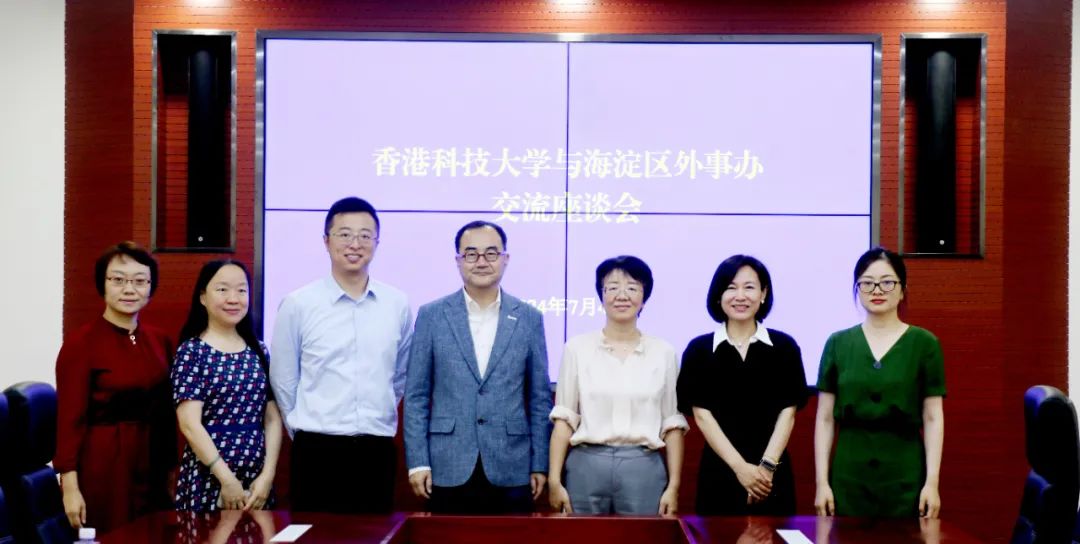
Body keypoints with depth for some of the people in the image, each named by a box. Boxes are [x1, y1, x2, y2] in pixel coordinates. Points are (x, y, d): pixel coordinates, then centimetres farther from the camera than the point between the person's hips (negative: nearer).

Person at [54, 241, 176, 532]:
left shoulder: (160, 340, 6)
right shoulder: (80, 343, -11)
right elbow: (70, 419, -12)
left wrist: (172, 467, 13)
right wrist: (70, 486, -14)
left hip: (153, 464, 6)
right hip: (103, 465, -5)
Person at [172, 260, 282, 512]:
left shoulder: (257, 351, 8)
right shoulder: (192, 351, -5)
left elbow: (273, 419, 6)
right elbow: (190, 424, -11)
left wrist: (267, 475, -5)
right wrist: (227, 480, -14)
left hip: (257, 481, 4)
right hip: (207, 479, -4)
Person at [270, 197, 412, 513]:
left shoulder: (398, 305, 3)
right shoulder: (298, 305, -4)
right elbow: (283, 380, 3)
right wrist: (308, 430, 7)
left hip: (378, 451, 2)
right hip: (317, 450, -2)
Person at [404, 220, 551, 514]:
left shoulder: (529, 318, 5)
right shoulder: (432, 315, 3)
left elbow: (540, 398, 7)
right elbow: (416, 395, 2)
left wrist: (540, 465, 3)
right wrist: (418, 461, -4)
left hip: (511, 470, 1)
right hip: (448, 469, 0)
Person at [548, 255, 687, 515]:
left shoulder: (663, 352, 4)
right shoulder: (577, 347, 2)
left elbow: (672, 424, 5)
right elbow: (564, 418, 2)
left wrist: (674, 486, 0)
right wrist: (554, 480, -3)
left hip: (643, 469, 0)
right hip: (586, 467, 0)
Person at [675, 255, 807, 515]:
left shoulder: (784, 347, 5)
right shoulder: (699, 349, 2)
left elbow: (788, 411, 1)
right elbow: (702, 415, -3)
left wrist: (767, 466, -12)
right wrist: (740, 467, -12)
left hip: (773, 475, 1)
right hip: (719, 472, 0)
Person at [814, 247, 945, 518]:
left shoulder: (924, 343, 0)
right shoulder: (838, 343, 4)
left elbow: (933, 418, 0)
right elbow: (825, 419, 5)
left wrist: (932, 482, -6)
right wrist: (822, 482, 0)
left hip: (906, 476, -1)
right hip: (849, 475, 1)